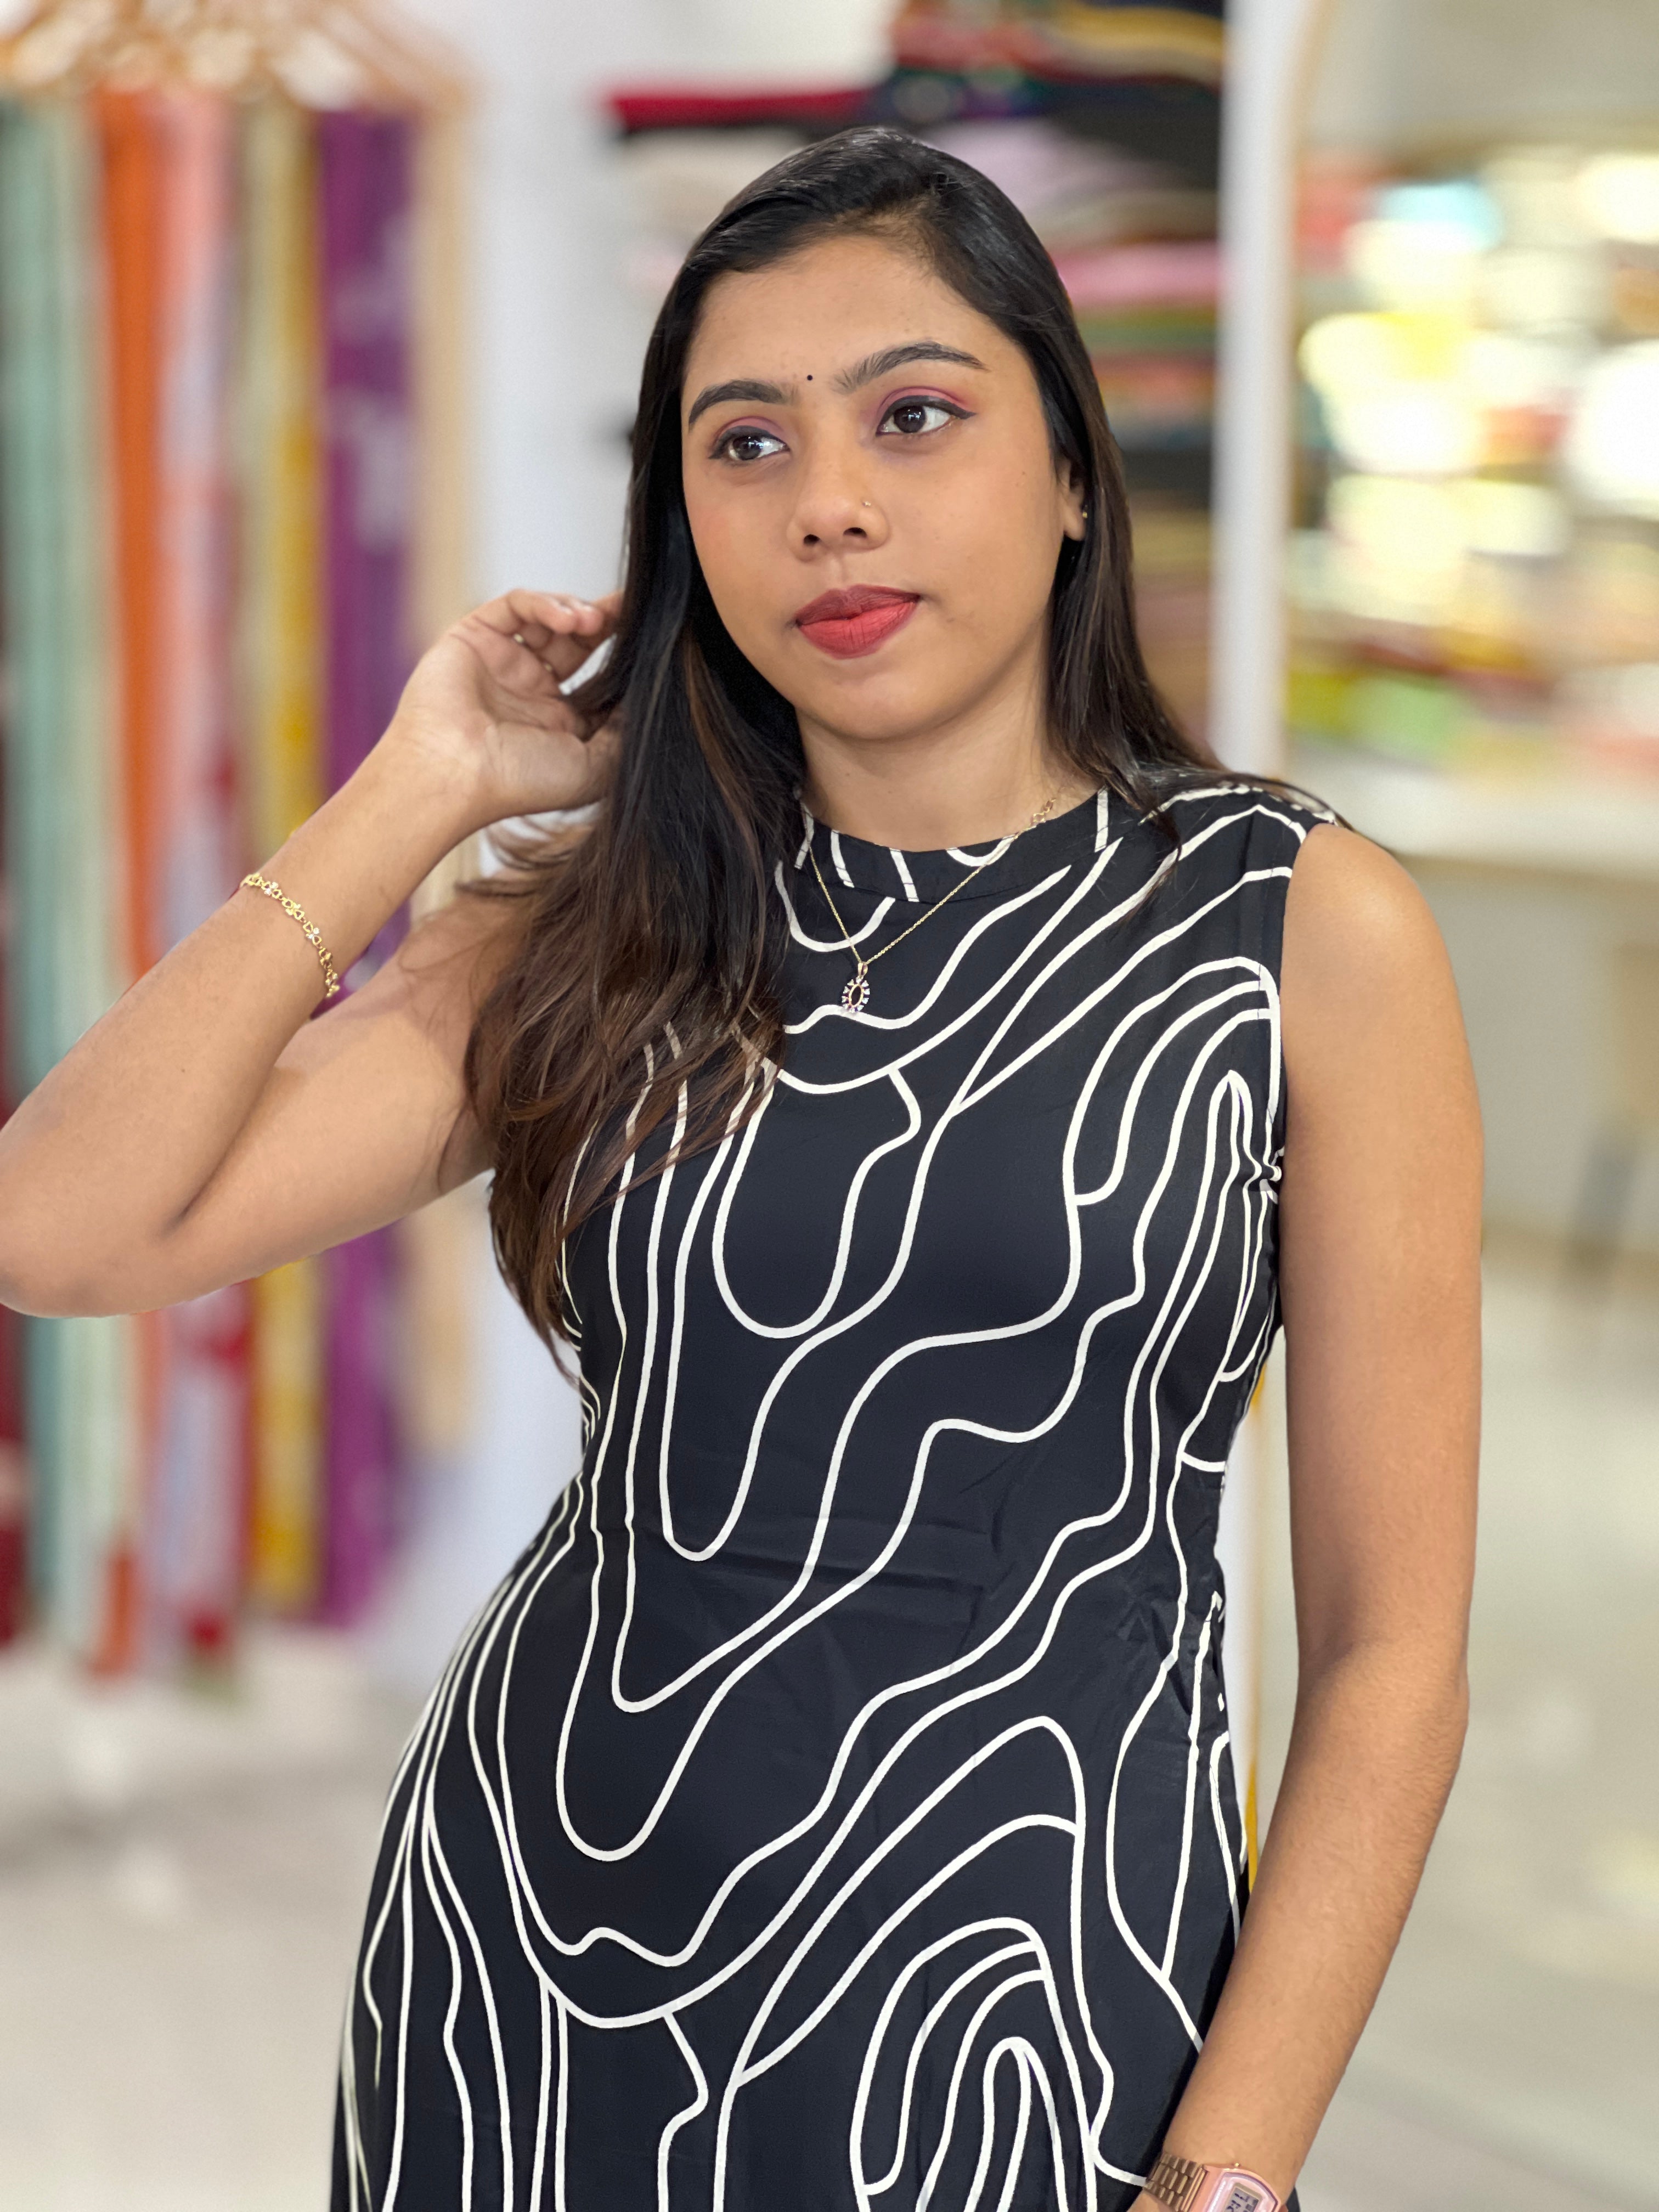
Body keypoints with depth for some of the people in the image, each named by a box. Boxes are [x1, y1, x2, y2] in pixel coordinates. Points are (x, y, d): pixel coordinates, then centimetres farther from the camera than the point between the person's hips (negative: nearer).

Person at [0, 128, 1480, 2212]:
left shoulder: (1301, 930, -7)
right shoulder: (607, 931, 2)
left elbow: (1390, 1653, -7)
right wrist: (419, 790, -6)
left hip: (1014, 1987, -3)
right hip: (523, 1959, 3)